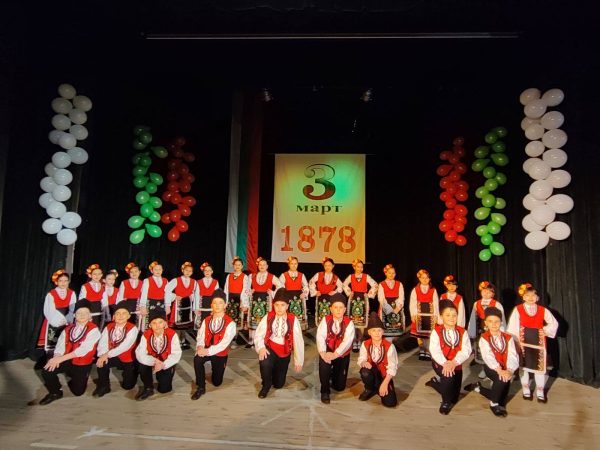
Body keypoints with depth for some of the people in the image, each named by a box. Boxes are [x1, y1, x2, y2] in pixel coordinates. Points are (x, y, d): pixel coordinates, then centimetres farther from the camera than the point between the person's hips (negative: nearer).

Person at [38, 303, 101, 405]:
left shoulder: (93, 330, -15)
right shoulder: (68, 329, 6)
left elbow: (83, 349, -23)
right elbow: (60, 345, -4)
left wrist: (61, 359, -25)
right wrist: (56, 358, -26)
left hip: (83, 364, -4)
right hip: (67, 361, 5)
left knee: (78, 391, -4)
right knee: (47, 369, -17)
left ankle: (76, 380, 33)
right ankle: (55, 392, 10)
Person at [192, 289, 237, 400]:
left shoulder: (230, 323, -16)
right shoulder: (206, 321, -1)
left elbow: (224, 343, -23)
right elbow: (200, 337, -8)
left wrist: (208, 351, -32)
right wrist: (200, 347, -30)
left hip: (220, 354, -2)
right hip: (206, 350, 2)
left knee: (216, 382, 7)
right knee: (197, 359, -32)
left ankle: (216, 371, 44)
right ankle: (201, 387, -14)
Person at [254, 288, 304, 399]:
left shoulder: (293, 320, -10)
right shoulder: (268, 317, -8)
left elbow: (298, 340, -6)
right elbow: (258, 334, -11)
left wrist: (299, 360, -3)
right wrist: (261, 347, -29)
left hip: (284, 352, 1)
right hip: (270, 348, -1)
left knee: (279, 384, 9)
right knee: (264, 363, -36)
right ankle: (266, 385, -2)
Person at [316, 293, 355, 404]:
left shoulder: (349, 323, -13)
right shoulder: (325, 320, -10)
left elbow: (347, 341, -25)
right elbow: (320, 337, -20)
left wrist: (335, 354, -37)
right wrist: (323, 353, -37)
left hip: (342, 354, 0)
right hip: (327, 352, 0)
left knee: (339, 386, 3)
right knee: (324, 362, -35)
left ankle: (334, 375, 40)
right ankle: (325, 391, -11)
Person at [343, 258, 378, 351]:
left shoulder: (366, 277, 1)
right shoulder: (350, 276, 3)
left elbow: (375, 285, 4)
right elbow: (344, 285, 18)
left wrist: (370, 294, 1)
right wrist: (349, 293, 8)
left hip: (363, 300, 0)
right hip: (353, 299, 0)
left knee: (362, 321, -1)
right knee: (353, 321, -4)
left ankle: (359, 341, 9)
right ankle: (354, 342, 2)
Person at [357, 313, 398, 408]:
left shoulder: (389, 346, -16)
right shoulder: (365, 345, -9)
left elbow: (392, 367, -15)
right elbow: (361, 360, -8)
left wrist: (385, 383, -21)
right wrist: (364, 363, -33)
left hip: (384, 375, -1)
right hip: (371, 373, 1)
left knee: (390, 402, -20)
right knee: (365, 372, -36)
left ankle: (380, 388, 16)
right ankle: (369, 389, 0)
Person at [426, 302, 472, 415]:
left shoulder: (462, 332, -3)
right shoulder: (436, 331, -11)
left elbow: (466, 350, -15)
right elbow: (434, 350, -22)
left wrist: (454, 362, -31)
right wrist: (445, 363, -39)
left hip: (456, 365, 4)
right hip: (440, 363, -4)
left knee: (454, 398, 10)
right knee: (448, 375, -36)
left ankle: (436, 382, 39)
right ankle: (445, 402, -8)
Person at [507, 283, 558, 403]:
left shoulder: (543, 310, 2)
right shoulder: (518, 309, -6)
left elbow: (554, 323, 10)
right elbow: (512, 327, -7)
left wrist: (545, 330, -5)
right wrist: (516, 341, -12)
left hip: (538, 342, 2)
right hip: (523, 342, -1)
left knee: (540, 365, 6)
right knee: (523, 365, 9)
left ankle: (540, 392, 20)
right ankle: (526, 390, 24)